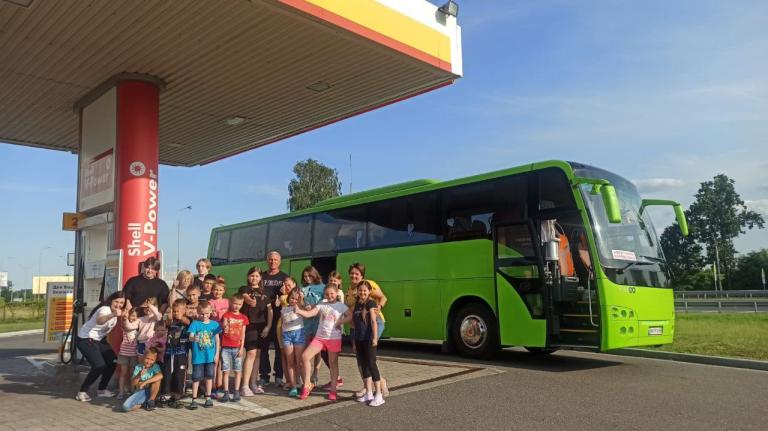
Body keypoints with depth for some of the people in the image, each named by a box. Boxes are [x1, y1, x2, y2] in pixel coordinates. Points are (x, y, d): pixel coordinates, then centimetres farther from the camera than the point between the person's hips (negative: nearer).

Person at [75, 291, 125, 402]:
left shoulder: (114, 310, 1)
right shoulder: (105, 309, -27)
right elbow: (99, 321, -51)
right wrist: (113, 315, -70)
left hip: (97, 340, 9)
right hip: (85, 340, -9)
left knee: (112, 361, 5)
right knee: (99, 365, -20)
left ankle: (102, 390, 19)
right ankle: (82, 392, -5)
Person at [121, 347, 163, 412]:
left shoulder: (155, 367, -10)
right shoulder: (138, 367, -4)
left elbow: (160, 376, -32)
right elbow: (133, 383, -6)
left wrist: (145, 382, -32)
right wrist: (138, 376, -26)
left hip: (151, 391, -1)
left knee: (157, 379, -30)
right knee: (126, 407, -23)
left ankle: (151, 401, -12)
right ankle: (142, 403, 5)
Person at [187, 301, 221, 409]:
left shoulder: (214, 324, 1)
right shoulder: (195, 324, -6)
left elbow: (217, 340, 5)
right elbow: (190, 337, -18)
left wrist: (217, 354, 2)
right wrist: (193, 338, -42)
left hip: (211, 356, 2)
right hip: (198, 357, -2)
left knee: (209, 377, 10)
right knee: (196, 378, 4)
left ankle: (208, 398, 22)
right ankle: (194, 400, 12)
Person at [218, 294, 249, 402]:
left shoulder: (243, 317, 7)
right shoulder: (226, 315, 2)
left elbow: (243, 334, 5)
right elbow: (223, 326, -16)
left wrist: (242, 348, -1)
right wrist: (225, 326, -40)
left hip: (237, 348, 2)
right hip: (226, 347, -2)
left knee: (238, 371, 4)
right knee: (226, 371, 1)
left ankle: (236, 392, 11)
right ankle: (226, 393, 7)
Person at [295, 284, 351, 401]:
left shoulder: (341, 306, 1)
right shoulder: (321, 305, 7)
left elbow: (350, 317, -8)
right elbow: (309, 314, -4)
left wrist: (339, 322, -16)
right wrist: (298, 311, -21)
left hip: (334, 338, -2)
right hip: (319, 337, 3)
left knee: (333, 363, 5)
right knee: (305, 356, -10)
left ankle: (333, 390, 15)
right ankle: (307, 385, 3)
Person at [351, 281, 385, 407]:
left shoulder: (370, 303, -6)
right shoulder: (357, 304, 14)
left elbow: (373, 321, -14)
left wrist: (375, 337, -21)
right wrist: (354, 341, 18)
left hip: (369, 339, -7)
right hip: (359, 339, 7)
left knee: (371, 364, -7)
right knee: (363, 365, 10)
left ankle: (379, 395, -3)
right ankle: (368, 393, 19)